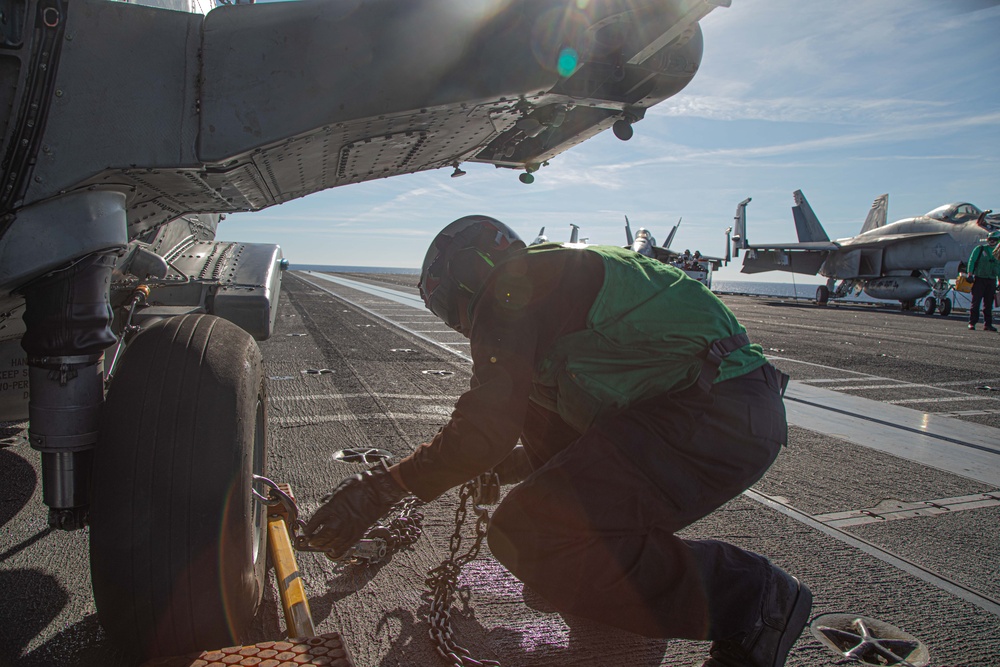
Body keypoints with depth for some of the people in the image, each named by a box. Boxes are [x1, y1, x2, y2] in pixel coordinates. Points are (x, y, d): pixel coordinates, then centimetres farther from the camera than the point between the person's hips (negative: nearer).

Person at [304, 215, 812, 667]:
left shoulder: (508, 289, -3)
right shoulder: (559, 278, 27)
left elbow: (487, 429, -14)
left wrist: (384, 486, -7)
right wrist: (509, 466, 41)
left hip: (714, 418, -10)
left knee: (523, 536, -16)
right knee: (539, 407, 24)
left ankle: (745, 598, -7)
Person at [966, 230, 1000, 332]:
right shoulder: (980, 248, 1)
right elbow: (971, 261, -1)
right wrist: (970, 274, -10)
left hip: (991, 280, 4)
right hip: (979, 279, -4)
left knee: (988, 304, 4)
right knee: (976, 301, -4)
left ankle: (988, 324, 8)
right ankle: (972, 323, 0)